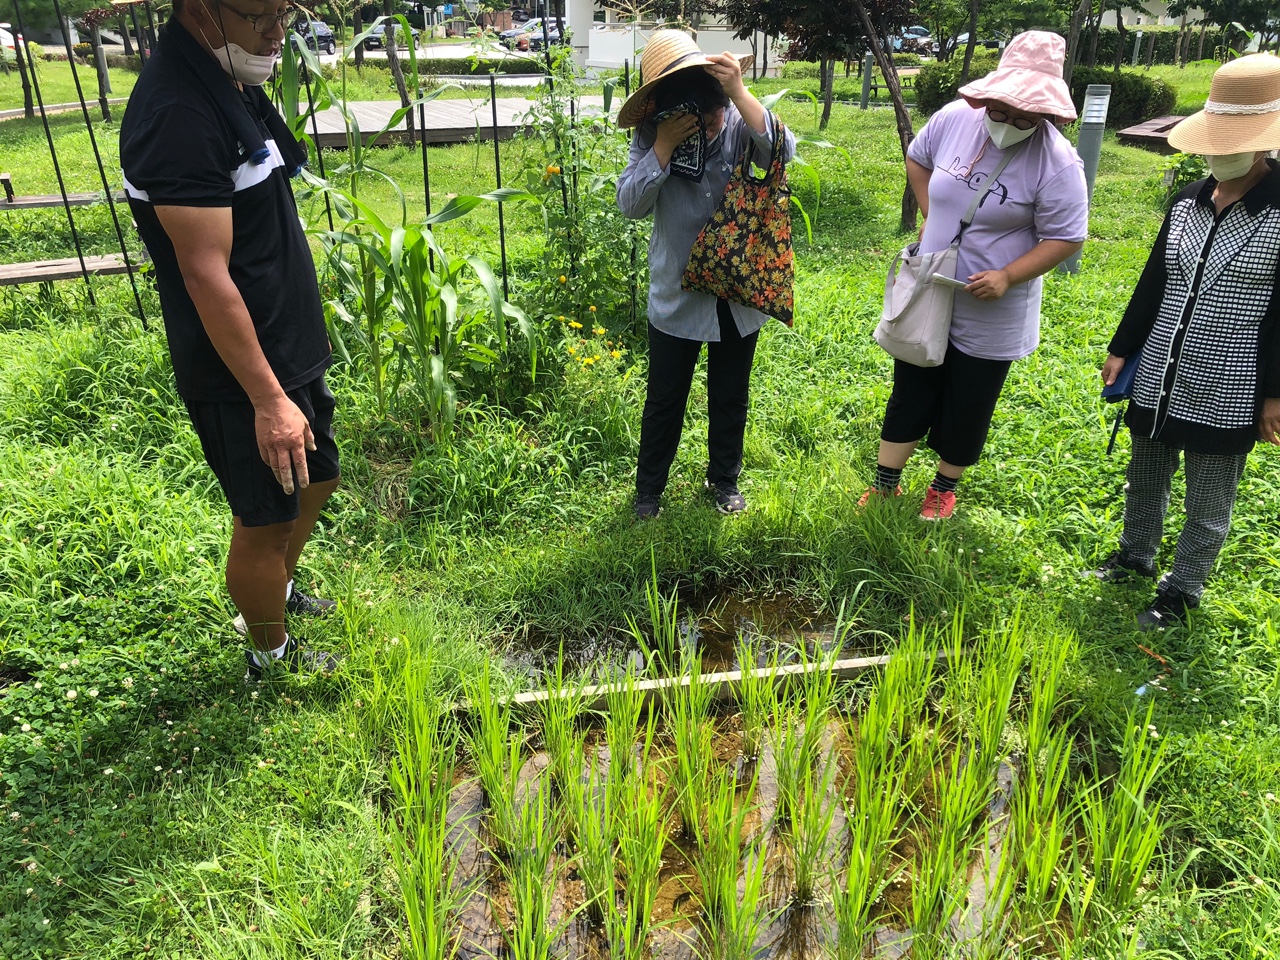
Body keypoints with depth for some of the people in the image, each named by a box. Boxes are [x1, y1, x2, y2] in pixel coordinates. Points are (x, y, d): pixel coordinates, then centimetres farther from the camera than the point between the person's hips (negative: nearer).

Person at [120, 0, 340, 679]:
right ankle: (272, 654, 31)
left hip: (290, 347, 10)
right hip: (243, 373, -10)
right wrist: (268, 398, -23)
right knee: (264, 517, 7)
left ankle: (276, 592, 48)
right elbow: (206, 274, -26)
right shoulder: (179, 113, -24)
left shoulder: (231, 83, 7)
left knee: (317, 479, 24)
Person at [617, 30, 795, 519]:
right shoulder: (651, 137, -10)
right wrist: (664, 145, -29)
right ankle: (648, 490, 31)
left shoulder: (739, 124, -11)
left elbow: (782, 151, -29)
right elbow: (631, 203, -20)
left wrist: (740, 92, -36)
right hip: (676, 296, -1)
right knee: (665, 401, 11)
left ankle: (724, 479, 40)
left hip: (740, 294, 1)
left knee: (730, 398, 17)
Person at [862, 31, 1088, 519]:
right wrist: (930, 214, 3)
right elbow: (917, 158, 13)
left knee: (968, 406, 11)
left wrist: (1006, 277, -26)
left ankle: (944, 488, 32)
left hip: (991, 315, -3)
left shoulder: (1058, 164, -19)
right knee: (910, 392, 13)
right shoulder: (954, 118, -7)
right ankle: (885, 485, 26)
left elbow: (1064, 239, -15)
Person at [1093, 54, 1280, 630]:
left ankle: (1181, 593, 27)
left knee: (1207, 506, 9)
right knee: (1144, 479, 21)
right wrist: (1121, 350, 12)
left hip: (1225, 394, -5)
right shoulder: (1187, 202, 4)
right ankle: (1135, 558, 43)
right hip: (1157, 380, 6)